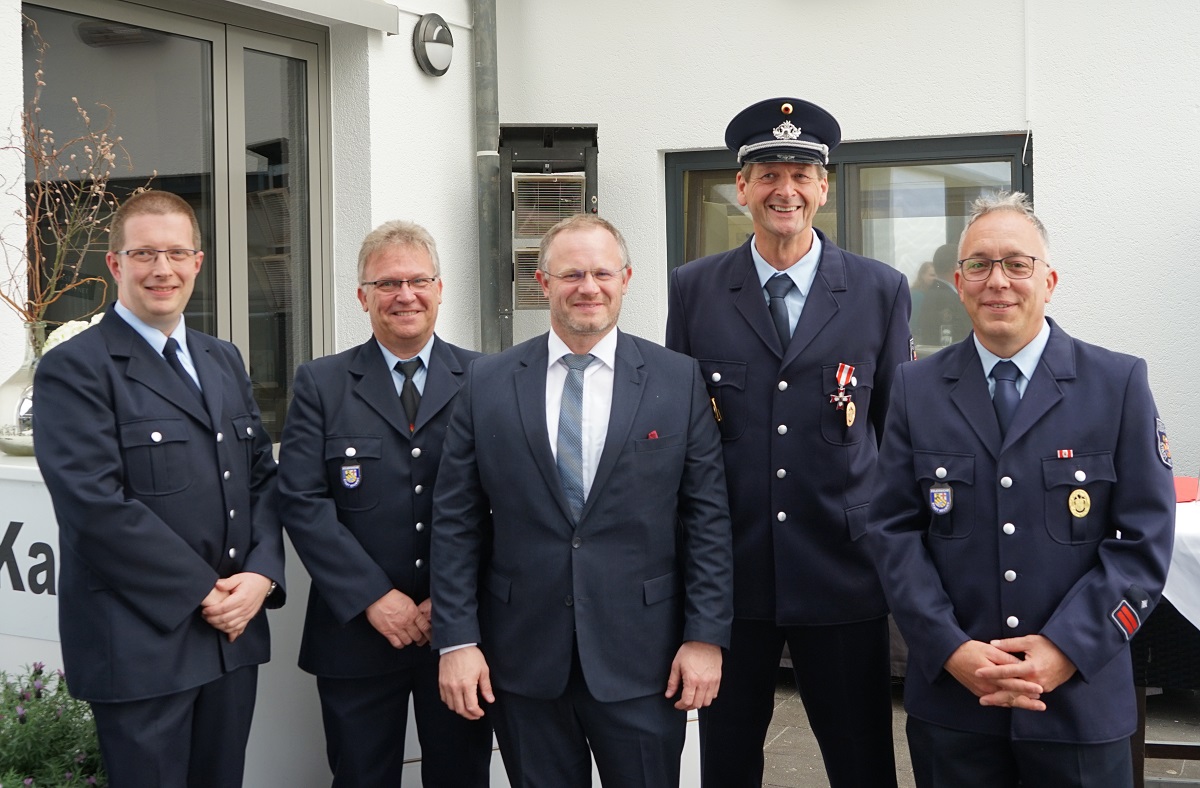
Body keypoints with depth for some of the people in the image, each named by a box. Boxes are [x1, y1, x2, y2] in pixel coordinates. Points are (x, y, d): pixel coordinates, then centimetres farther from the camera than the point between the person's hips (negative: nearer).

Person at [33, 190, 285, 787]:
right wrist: (203, 593, -15)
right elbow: (97, 507, -17)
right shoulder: (75, 370, -8)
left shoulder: (224, 362, 15)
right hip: (140, 644, -6)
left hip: (232, 633, 6)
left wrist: (261, 574, -5)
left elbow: (262, 477, 12)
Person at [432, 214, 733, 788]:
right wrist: (457, 639, -3)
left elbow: (707, 517, 0)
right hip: (523, 660, 1)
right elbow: (456, 521, 2)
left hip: (640, 658, -1)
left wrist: (707, 635, -4)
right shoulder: (487, 384, 3)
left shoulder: (679, 381, 0)